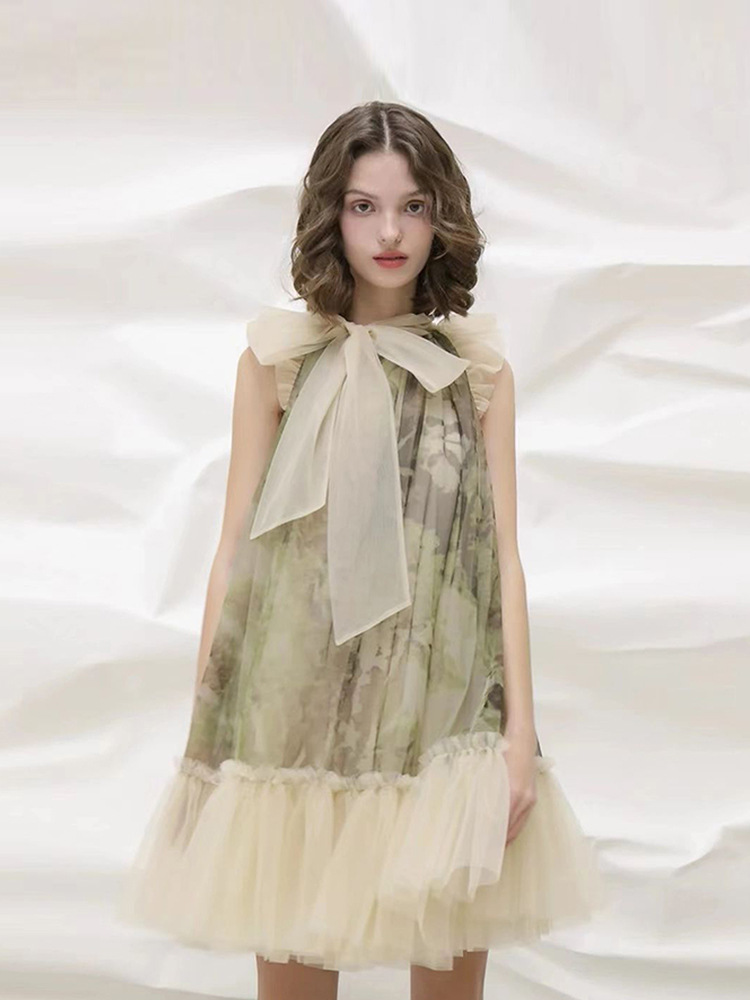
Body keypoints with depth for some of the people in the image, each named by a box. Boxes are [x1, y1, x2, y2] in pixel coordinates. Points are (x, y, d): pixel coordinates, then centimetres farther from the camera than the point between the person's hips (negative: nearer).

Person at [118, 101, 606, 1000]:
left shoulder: (477, 365, 6)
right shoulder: (280, 353, 3)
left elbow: (502, 552, 4)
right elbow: (235, 542, 3)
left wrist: (520, 731, -3)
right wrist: (204, 728, 2)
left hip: (444, 709, 1)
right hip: (302, 704, -1)